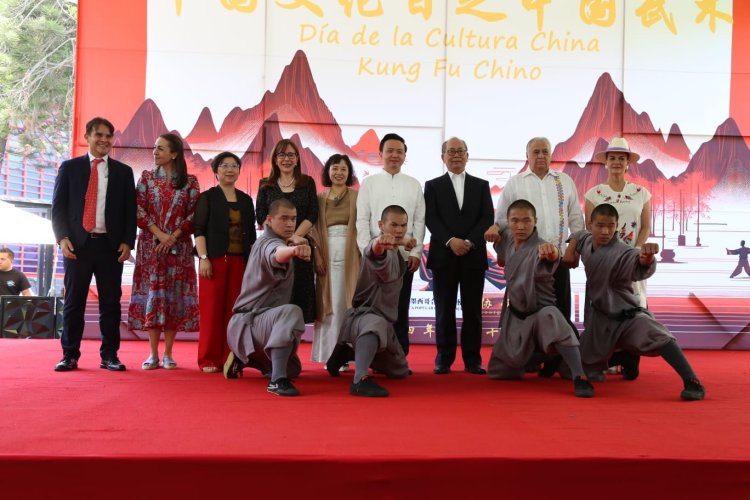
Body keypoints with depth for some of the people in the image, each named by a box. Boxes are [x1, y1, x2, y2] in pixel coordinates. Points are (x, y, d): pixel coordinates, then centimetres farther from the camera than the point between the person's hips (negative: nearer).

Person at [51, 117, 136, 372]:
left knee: (110, 302, 2)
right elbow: (58, 206, 6)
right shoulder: (69, 167, 9)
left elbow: (130, 210, 8)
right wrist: (63, 238, -7)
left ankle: (109, 355, 9)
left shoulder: (123, 171, 11)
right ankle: (70, 355, 10)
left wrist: (127, 242, -3)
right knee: (73, 301, 3)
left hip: (111, 245, 1)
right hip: (78, 244, 0)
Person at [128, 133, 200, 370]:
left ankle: (168, 354, 8)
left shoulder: (190, 181, 4)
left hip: (179, 248, -1)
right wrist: (159, 234, -11)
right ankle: (153, 354, 6)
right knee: (151, 294, -1)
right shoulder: (146, 177, 7)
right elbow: (139, 211, 0)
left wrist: (174, 235, -12)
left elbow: (194, 214, -1)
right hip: (151, 246, 1)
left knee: (174, 296, -1)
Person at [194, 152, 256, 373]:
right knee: (212, 309, -3)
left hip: (239, 261, 4)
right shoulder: (207, 197, 4)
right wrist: (203, 258, -12)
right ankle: (209, 360, 4)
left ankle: (229, 358, 8)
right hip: (214, 260, -3)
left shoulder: (246, 200, 15)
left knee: (233, 309, 2)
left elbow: (251, 234, 16)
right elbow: (199, 229, -3)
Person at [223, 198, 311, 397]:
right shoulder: (269, 242, -19)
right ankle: (277, 380, -46)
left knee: (293, 368, 29)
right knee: (291, 312, -42)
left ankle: (240, 358, 36)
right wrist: (293, 249, -69)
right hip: (249, 323, -10)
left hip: (253, 322, 10)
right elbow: (277, 254, -46)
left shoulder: (263, 240, 11)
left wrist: (292, 241, 12)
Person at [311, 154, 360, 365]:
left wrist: (363, 255, -10)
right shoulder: (320, 198, 12)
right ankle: (330, 354, 5)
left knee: (347, 302, -3)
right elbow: (315, 229, 8)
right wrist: (317, 255, -5)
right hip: (327, 253, 2)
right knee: (328, 303, 1)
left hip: (350, 253, -2)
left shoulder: (357, 196, 7)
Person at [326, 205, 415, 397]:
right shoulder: (381, 248, -21)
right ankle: (360, 380, -60)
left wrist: (403, 242, 18)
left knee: (400, 371, 26)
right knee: (375, 325, -47)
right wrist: (378, 245, -73)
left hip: (384, 320, 10)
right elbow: (374, 255, -49)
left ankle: (346, 353, 34)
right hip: (363, 315, -10)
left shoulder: (395, 252, 8)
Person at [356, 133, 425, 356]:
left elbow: (419, 221, 6)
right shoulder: (369, 183, 6)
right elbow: (362, 220, 1)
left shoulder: (414, 185, 9)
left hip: (405, 255, 1)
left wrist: (416, 252, -2)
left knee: (400, 310, 5)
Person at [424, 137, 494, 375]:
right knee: (444, 310, 1)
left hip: (473, 256, 1)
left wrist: (469, 242, -12)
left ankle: (472, 359, 8)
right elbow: (430, 219, -1)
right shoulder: (433, 186, 10)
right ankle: (444, 358, 8)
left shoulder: (481, 185, 13)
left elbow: (487, 218, 3)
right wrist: (450, 240, -15)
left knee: (472, 310, 2)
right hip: (443, 256, -1)